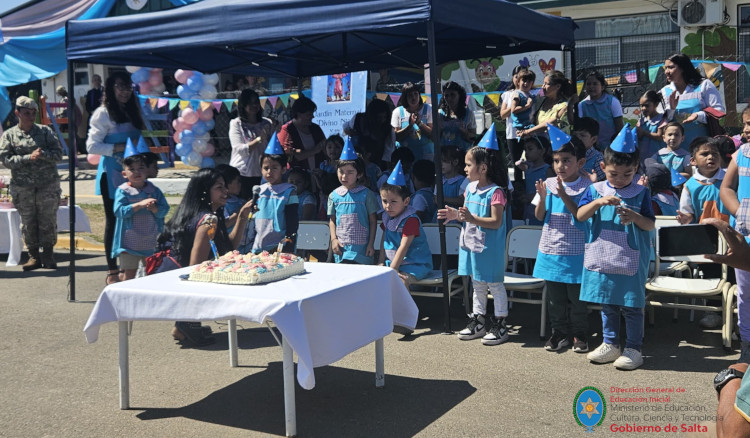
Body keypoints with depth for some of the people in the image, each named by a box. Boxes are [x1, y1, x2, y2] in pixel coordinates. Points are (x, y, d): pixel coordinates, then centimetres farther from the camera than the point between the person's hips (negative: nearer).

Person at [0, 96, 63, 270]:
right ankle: (34, 256, 14)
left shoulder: (45, 131, 6)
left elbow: (58, 153, 1)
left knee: (48, 221, 1)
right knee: (28, 222, 4)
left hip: (48, 186, 0)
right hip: (22, 188, 0)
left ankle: (48, 255, 11)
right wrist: (29, 157, -16)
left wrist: (43, 154, -18)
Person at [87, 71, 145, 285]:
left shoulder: (133, 110, 13)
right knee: (113, 220, 1)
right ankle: (112, 271, 9)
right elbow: (91, 146, -12)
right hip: (111, 174, -5)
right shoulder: (103, 113, -7)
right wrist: (120, 148, -19)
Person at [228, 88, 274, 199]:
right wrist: (258, 140, -18)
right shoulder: (236, 123, 1)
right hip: (241, 174, -3)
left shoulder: (267, 123, 10)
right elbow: (239, 149, -9)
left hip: (261, 174, 3)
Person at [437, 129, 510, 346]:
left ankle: (500, 324, 14)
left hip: (490, 248, -8)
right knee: (477, 285, 17)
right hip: (471, 245, 8)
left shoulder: (495, 192, -17)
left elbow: (496, 221, -22)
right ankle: (478, 321, 28)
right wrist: (455, 214, 1)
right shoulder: (470, 188, 8)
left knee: (494, 285, 3)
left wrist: (472, 218, -31)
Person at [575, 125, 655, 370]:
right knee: (607, 304, 15)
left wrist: (635, 217, -23)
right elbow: (580, 215, -6)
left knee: (632, 306, 4)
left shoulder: (641, 193, -2)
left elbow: (650, 225, -2)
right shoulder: (595, 190, 2)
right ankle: (610, 344, 28)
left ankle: (633, 348, 16)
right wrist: (599, 202, -22)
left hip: (631, 259, -3)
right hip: (601, 257, 3)